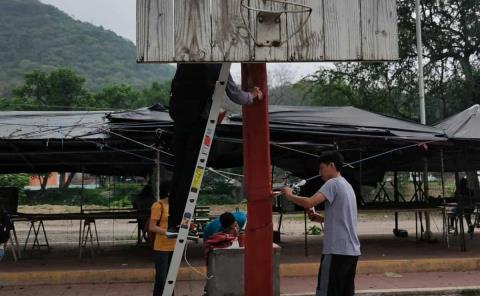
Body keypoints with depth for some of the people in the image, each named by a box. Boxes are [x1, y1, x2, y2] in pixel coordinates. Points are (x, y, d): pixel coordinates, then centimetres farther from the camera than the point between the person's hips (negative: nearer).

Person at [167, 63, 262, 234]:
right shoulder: (217, 66, -4)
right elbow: (235, 95, 0)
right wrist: (253, 96, 21)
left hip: (179, 118, 6)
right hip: (199, 120, -6)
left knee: (179, 170, 9)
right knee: (191, 172, -3)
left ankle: (173, 223, 11)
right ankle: (180, 222, -4)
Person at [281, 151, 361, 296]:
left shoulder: (333, 183, -10)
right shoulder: (347, 186, 19)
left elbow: (309, 203, -23)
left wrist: (290, 195, -7)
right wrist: (321, 218, 14)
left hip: (337, 250, -9)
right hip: (351, 250, 9)